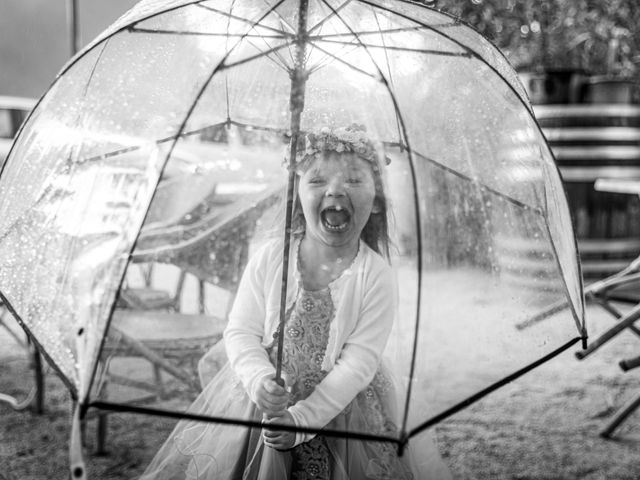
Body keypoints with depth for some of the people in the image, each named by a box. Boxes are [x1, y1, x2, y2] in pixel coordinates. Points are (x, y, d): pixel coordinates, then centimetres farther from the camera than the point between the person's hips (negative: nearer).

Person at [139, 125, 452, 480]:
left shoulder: (375, 275, -12)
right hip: (260, 402, 2)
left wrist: (303, 416, -23)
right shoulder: (269, 258, -5)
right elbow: (240, 332, -5)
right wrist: (259, 380, -25)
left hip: (340, 407, -1)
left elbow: (360, 360, -16)